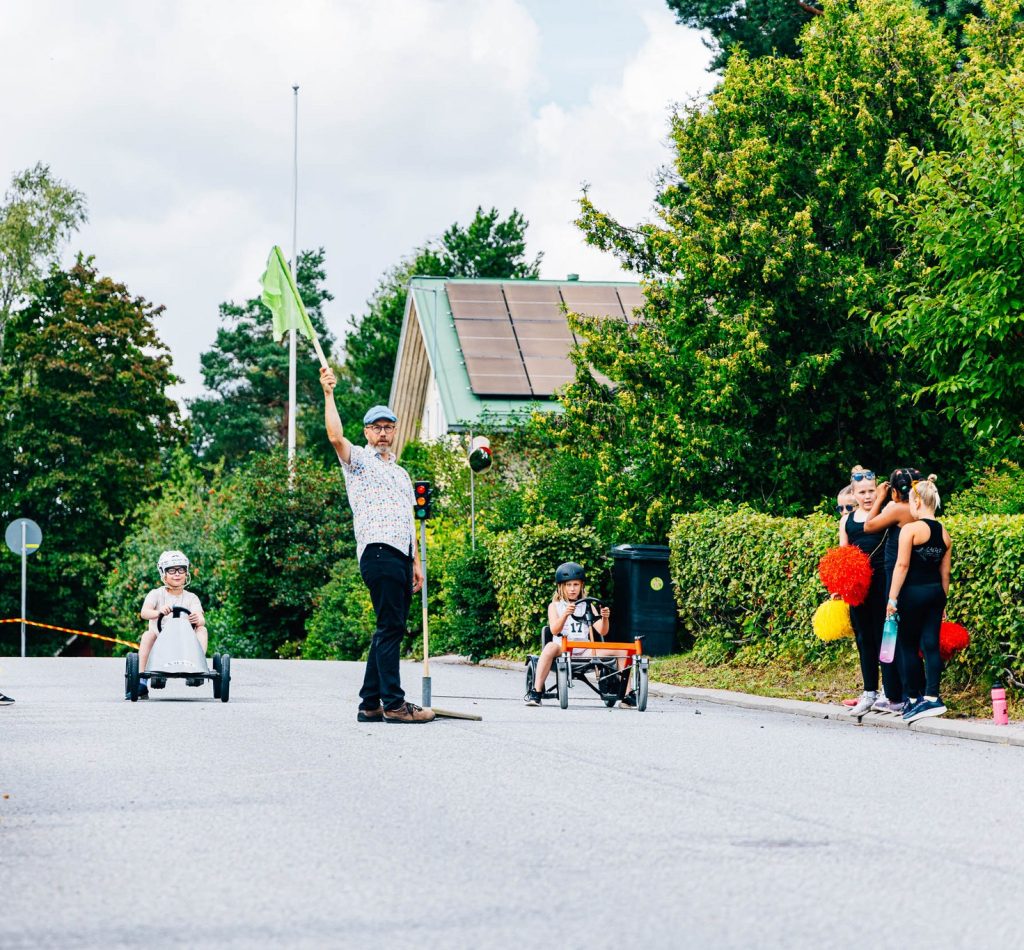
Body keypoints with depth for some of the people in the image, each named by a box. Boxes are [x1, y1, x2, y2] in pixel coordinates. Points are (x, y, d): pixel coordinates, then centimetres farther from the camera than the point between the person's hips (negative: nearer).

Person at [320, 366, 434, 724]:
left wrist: (416, 563, 21)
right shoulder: (358, 460, 8)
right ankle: (393, 703, -17)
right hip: (378, 551, -8)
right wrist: (328, 394, -16)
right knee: (390, 627, -14)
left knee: (391, 630, 5)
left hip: (402, 556, 8)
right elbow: (336, 436, -13)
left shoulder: (401, 473, 29)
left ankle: (370, 704, 7)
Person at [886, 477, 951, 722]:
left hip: (913, 592, -6)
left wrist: (892, 598, -10)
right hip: (936, 592, 6)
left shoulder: (910, 529, -10)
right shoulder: (944, 534, 9)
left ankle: (914, 698, 8)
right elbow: (945, 572, 13)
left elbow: (902, 565, -13)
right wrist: (942, 603, 19)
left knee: (908, 646, 5)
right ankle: (932, 697, -4)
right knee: (931, 645, 4)